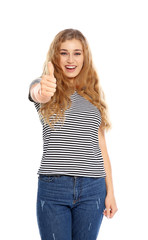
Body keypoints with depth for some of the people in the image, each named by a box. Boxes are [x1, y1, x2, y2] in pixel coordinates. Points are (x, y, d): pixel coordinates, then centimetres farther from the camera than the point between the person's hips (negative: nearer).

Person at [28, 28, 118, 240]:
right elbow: (36, 93, -24)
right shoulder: (44, 86, 3)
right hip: (53, 187, -3)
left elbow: (101, 147, 12)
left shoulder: (94, 95, 13)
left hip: (92, 189, 3)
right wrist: (42, 92, -49)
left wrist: (110, 191, 7)